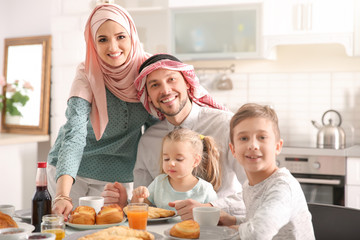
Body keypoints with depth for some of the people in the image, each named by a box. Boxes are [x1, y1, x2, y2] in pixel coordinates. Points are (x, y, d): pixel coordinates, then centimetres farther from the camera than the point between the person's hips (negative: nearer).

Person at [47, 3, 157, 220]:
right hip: (72, 173, -1)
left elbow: (155, 124, -1)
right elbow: (74, 133, -31)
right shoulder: (87, 76, -20)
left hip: (119, 177, 2)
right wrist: (63, 194, -43)